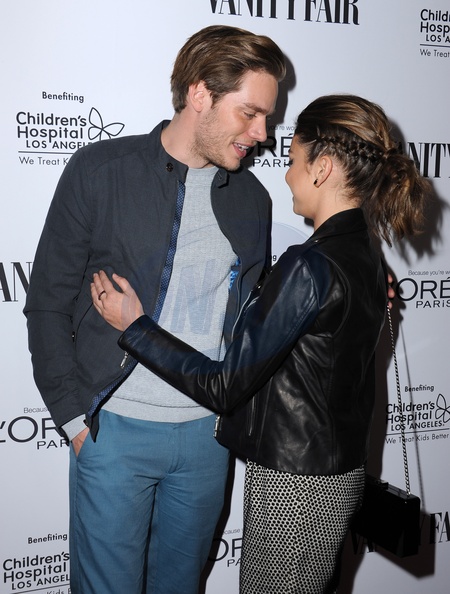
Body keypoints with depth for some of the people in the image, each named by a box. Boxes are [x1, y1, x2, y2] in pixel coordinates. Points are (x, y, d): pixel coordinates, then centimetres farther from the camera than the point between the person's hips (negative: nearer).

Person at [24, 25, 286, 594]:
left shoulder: (250, 197, 6)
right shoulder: (99, 170, -7)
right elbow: (47, 302, -4)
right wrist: (76, 417, -8)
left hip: (209, 432, 4)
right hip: (115, 428, -3)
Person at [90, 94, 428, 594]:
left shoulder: (310, 267, -24)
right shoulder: (364, 253, 5)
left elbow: (225, 386, -21)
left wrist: (133, 325, -12)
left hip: (295, 486, -9)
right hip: (336, 473, 9)